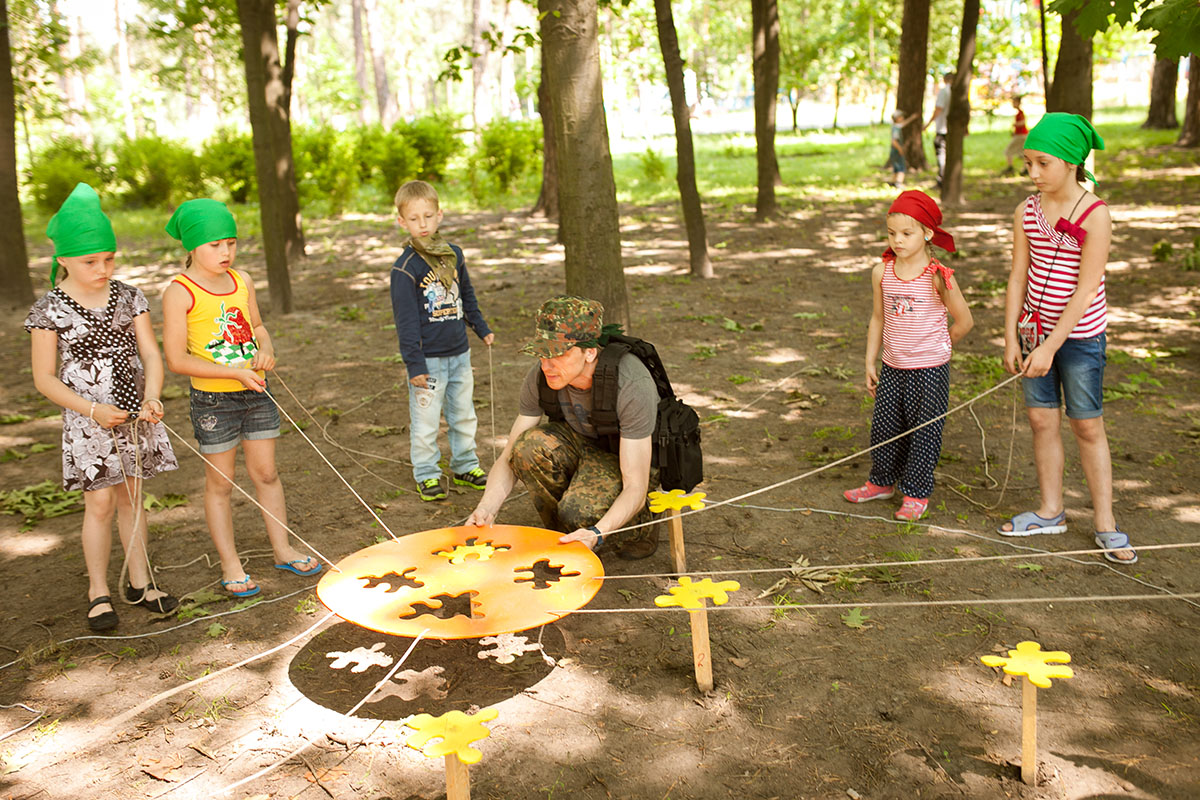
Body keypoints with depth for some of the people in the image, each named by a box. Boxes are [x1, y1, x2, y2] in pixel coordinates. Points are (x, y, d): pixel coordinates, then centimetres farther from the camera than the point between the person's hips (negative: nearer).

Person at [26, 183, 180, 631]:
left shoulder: (129, 298, 1)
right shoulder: (49, 310, -7)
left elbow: (151, 354, -2)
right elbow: (44, 379, -6)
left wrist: (152, 397, -20)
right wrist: (93, 410, -17)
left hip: (135, 415, 3)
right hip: (87, 421, -3)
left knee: (131, 497, 12)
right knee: (100, 503, 0)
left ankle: (140, 584, 24)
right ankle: (99, 593, 16)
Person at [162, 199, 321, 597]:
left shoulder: (241, 283, 5)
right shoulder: (180, 292, -13)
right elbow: (176, 359, -16)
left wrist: (265, 349, -3)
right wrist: (235, 372, -22)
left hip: (255, 393, 5)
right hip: (212, 399, -5)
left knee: (266, 472, 13)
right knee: (220, 482, 7)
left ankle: (282, 549, 27)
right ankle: (230, 565, 19)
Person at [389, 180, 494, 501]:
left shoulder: (453, 254, 4)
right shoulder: (405, 268, -13)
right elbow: (406, 320, -14)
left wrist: (482, 329, 23)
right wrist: (414, 364, -15)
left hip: (459, 353, 6)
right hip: (428, 358, -6)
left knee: (463, 414, 17)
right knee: (425, 421, 3)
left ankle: (465, 466, 32)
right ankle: (427, 475, 19)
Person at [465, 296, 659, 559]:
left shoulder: (632, 386, -35)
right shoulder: (539, 378, -20)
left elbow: (635, 488, -33)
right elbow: (508, 459, -14)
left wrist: (597, 534, -50)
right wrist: (487, 508, -33)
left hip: (630, 457, -4)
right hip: (583, 443, 5)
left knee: (579, 513, -32)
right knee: (530, 446, -28)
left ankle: (641, 533, 3)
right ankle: (561, 537, -4)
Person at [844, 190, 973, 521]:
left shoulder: (937, 276, -14)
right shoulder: (882, 272, 0)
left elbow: (964, 321, -5)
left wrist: (934, 347, 7)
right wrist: (870, 362, 10)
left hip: (929, 369, -5)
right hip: (892, 368, 5)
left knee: (923, 431, 5)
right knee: (884, 426, 13)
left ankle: (916, 493, 20)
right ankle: (882, 482, 34)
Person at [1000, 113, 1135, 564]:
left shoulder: (1095, 215, -16)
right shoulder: (1027, 211, 0)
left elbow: (1085, 289, -19)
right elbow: (1018, 278, 3)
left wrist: (1051, 346, -20)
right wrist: (1011, 337, -1)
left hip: (1079, 335, -5)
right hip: (1035, 330, 5)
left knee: (1087, 425, 3)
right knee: (1042, 418, 10)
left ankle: (1104, 523, 17)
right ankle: (1050, 511, 25)